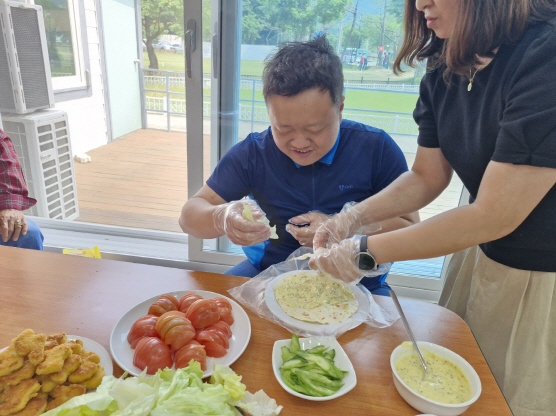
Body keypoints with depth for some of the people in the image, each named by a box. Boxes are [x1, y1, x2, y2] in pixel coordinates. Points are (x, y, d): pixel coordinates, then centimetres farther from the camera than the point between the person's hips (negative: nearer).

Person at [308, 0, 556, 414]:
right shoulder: (446, 70, -4)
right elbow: (426, 176, 2)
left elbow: (493, 217, -28)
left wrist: (367, 251, -23)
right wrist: (354, 217, -12)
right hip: (482, 256, 6)